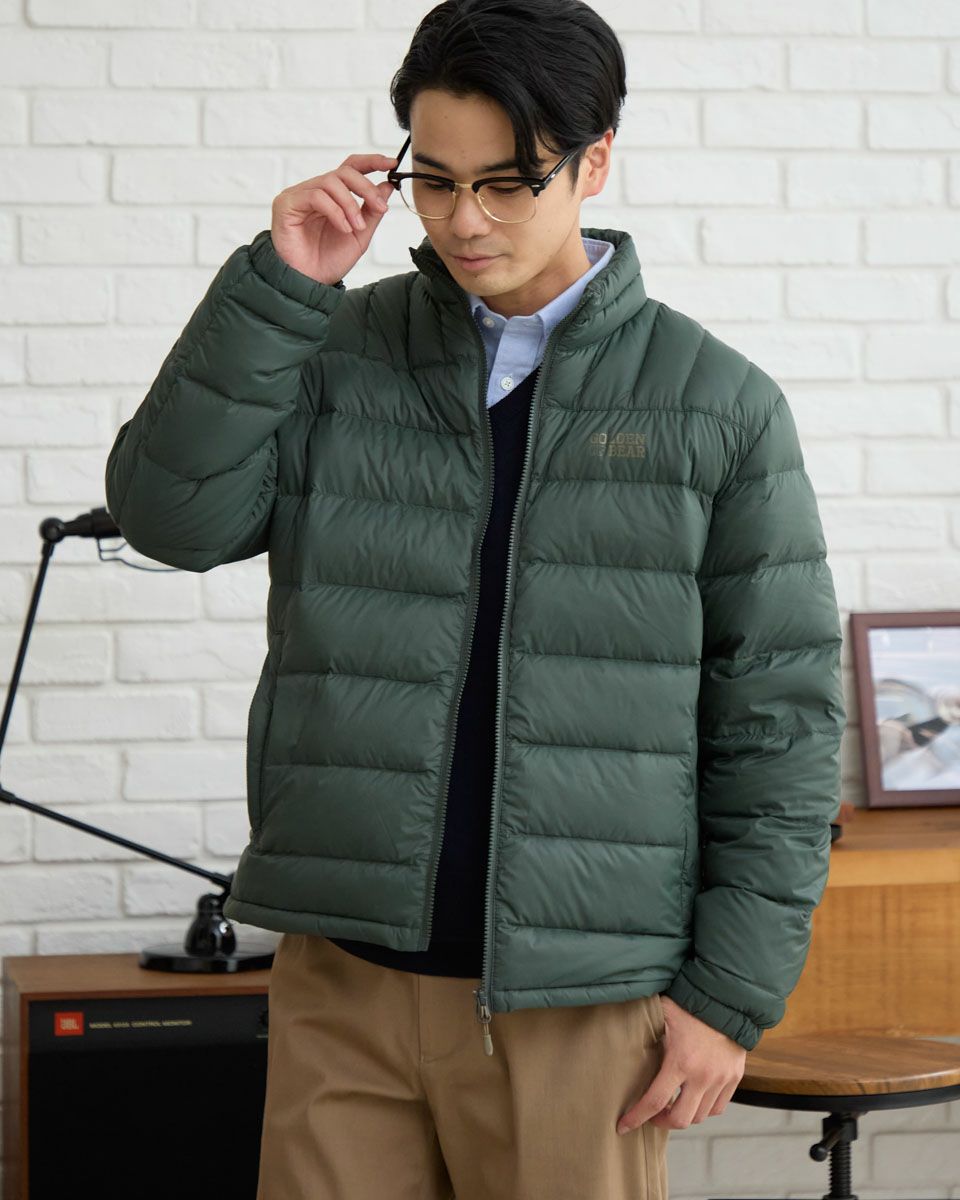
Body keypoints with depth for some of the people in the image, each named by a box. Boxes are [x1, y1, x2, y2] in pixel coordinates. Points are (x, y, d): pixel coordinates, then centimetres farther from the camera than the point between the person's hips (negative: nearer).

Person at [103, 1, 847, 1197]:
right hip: (343, 978, 2)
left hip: (579, 1003, -2)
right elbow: (172, 511, -5)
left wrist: (731, 991, -4)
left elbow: (780, 718, 1)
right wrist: (279, 286, -10)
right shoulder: (336, 355, 7)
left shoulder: (718, 404, 0)